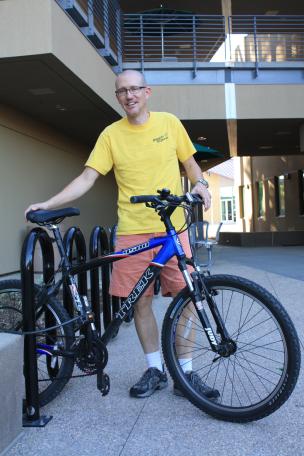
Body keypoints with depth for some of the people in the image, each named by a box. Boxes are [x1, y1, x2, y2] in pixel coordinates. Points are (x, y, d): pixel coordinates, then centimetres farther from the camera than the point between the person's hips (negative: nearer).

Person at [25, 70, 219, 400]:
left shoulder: (170, 123, 7)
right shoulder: (111, 134, 5)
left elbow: (189, 162, 16)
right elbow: (87, 178, -1)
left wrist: (200, 183, -5)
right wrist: (48, 204, -11)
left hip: (173, 227, 0)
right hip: (132, 231, 0)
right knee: (140, 302, 4)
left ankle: (186, 372, 15)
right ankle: (155, 370, 22)